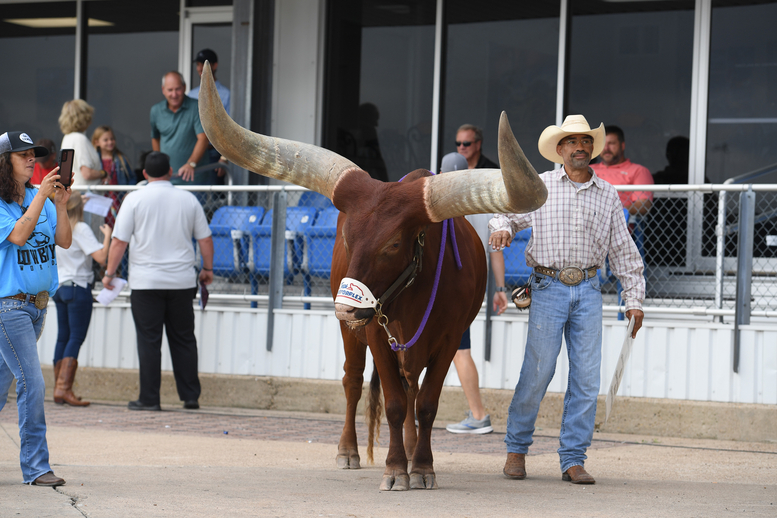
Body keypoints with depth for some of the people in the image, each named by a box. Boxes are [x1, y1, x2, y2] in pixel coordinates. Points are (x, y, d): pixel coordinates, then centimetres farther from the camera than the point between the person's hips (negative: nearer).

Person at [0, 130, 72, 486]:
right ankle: (35, 466, -8)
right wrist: (42, 196, -22)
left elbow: (64, 242, 2)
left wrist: (61, 205, -12)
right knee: (32, 384, -12)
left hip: (37, 303, 7)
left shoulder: (39, 199, 8)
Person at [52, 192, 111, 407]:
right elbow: (101, 257, -19)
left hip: (59, 288, 7)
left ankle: (58, 389, 10)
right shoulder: (80, 229, -11)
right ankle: (64, 388, -16)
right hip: (78, 287, -7)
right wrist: (107, 235, -5)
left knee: (63, 337, 11)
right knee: (76, 338, -7)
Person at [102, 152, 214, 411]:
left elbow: (119, 241, -5)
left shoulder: (135, 199, -3)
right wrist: (207, 268, 23)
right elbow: (205, 239, 10)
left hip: (146, 282, -3)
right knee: (183, 339, 10)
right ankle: (190, 396, 11)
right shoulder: (188, 199, 5)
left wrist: (109, 273, 4)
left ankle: (149, 398, 0)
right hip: (182, 281, 3)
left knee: (149, 341, 0)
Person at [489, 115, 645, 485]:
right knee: (538, 371, -4)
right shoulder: (539, 187, 4)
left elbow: (623, 250, 13)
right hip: (548, 287, -2)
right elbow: (508, 214, 15)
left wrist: (634, 299, 9)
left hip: (588, 290, 2)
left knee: (586, 376, -2)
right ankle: (516, 448, 12)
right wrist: (501, 229, -10)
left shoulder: (607, 195, 10)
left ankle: (573, 460, 4)